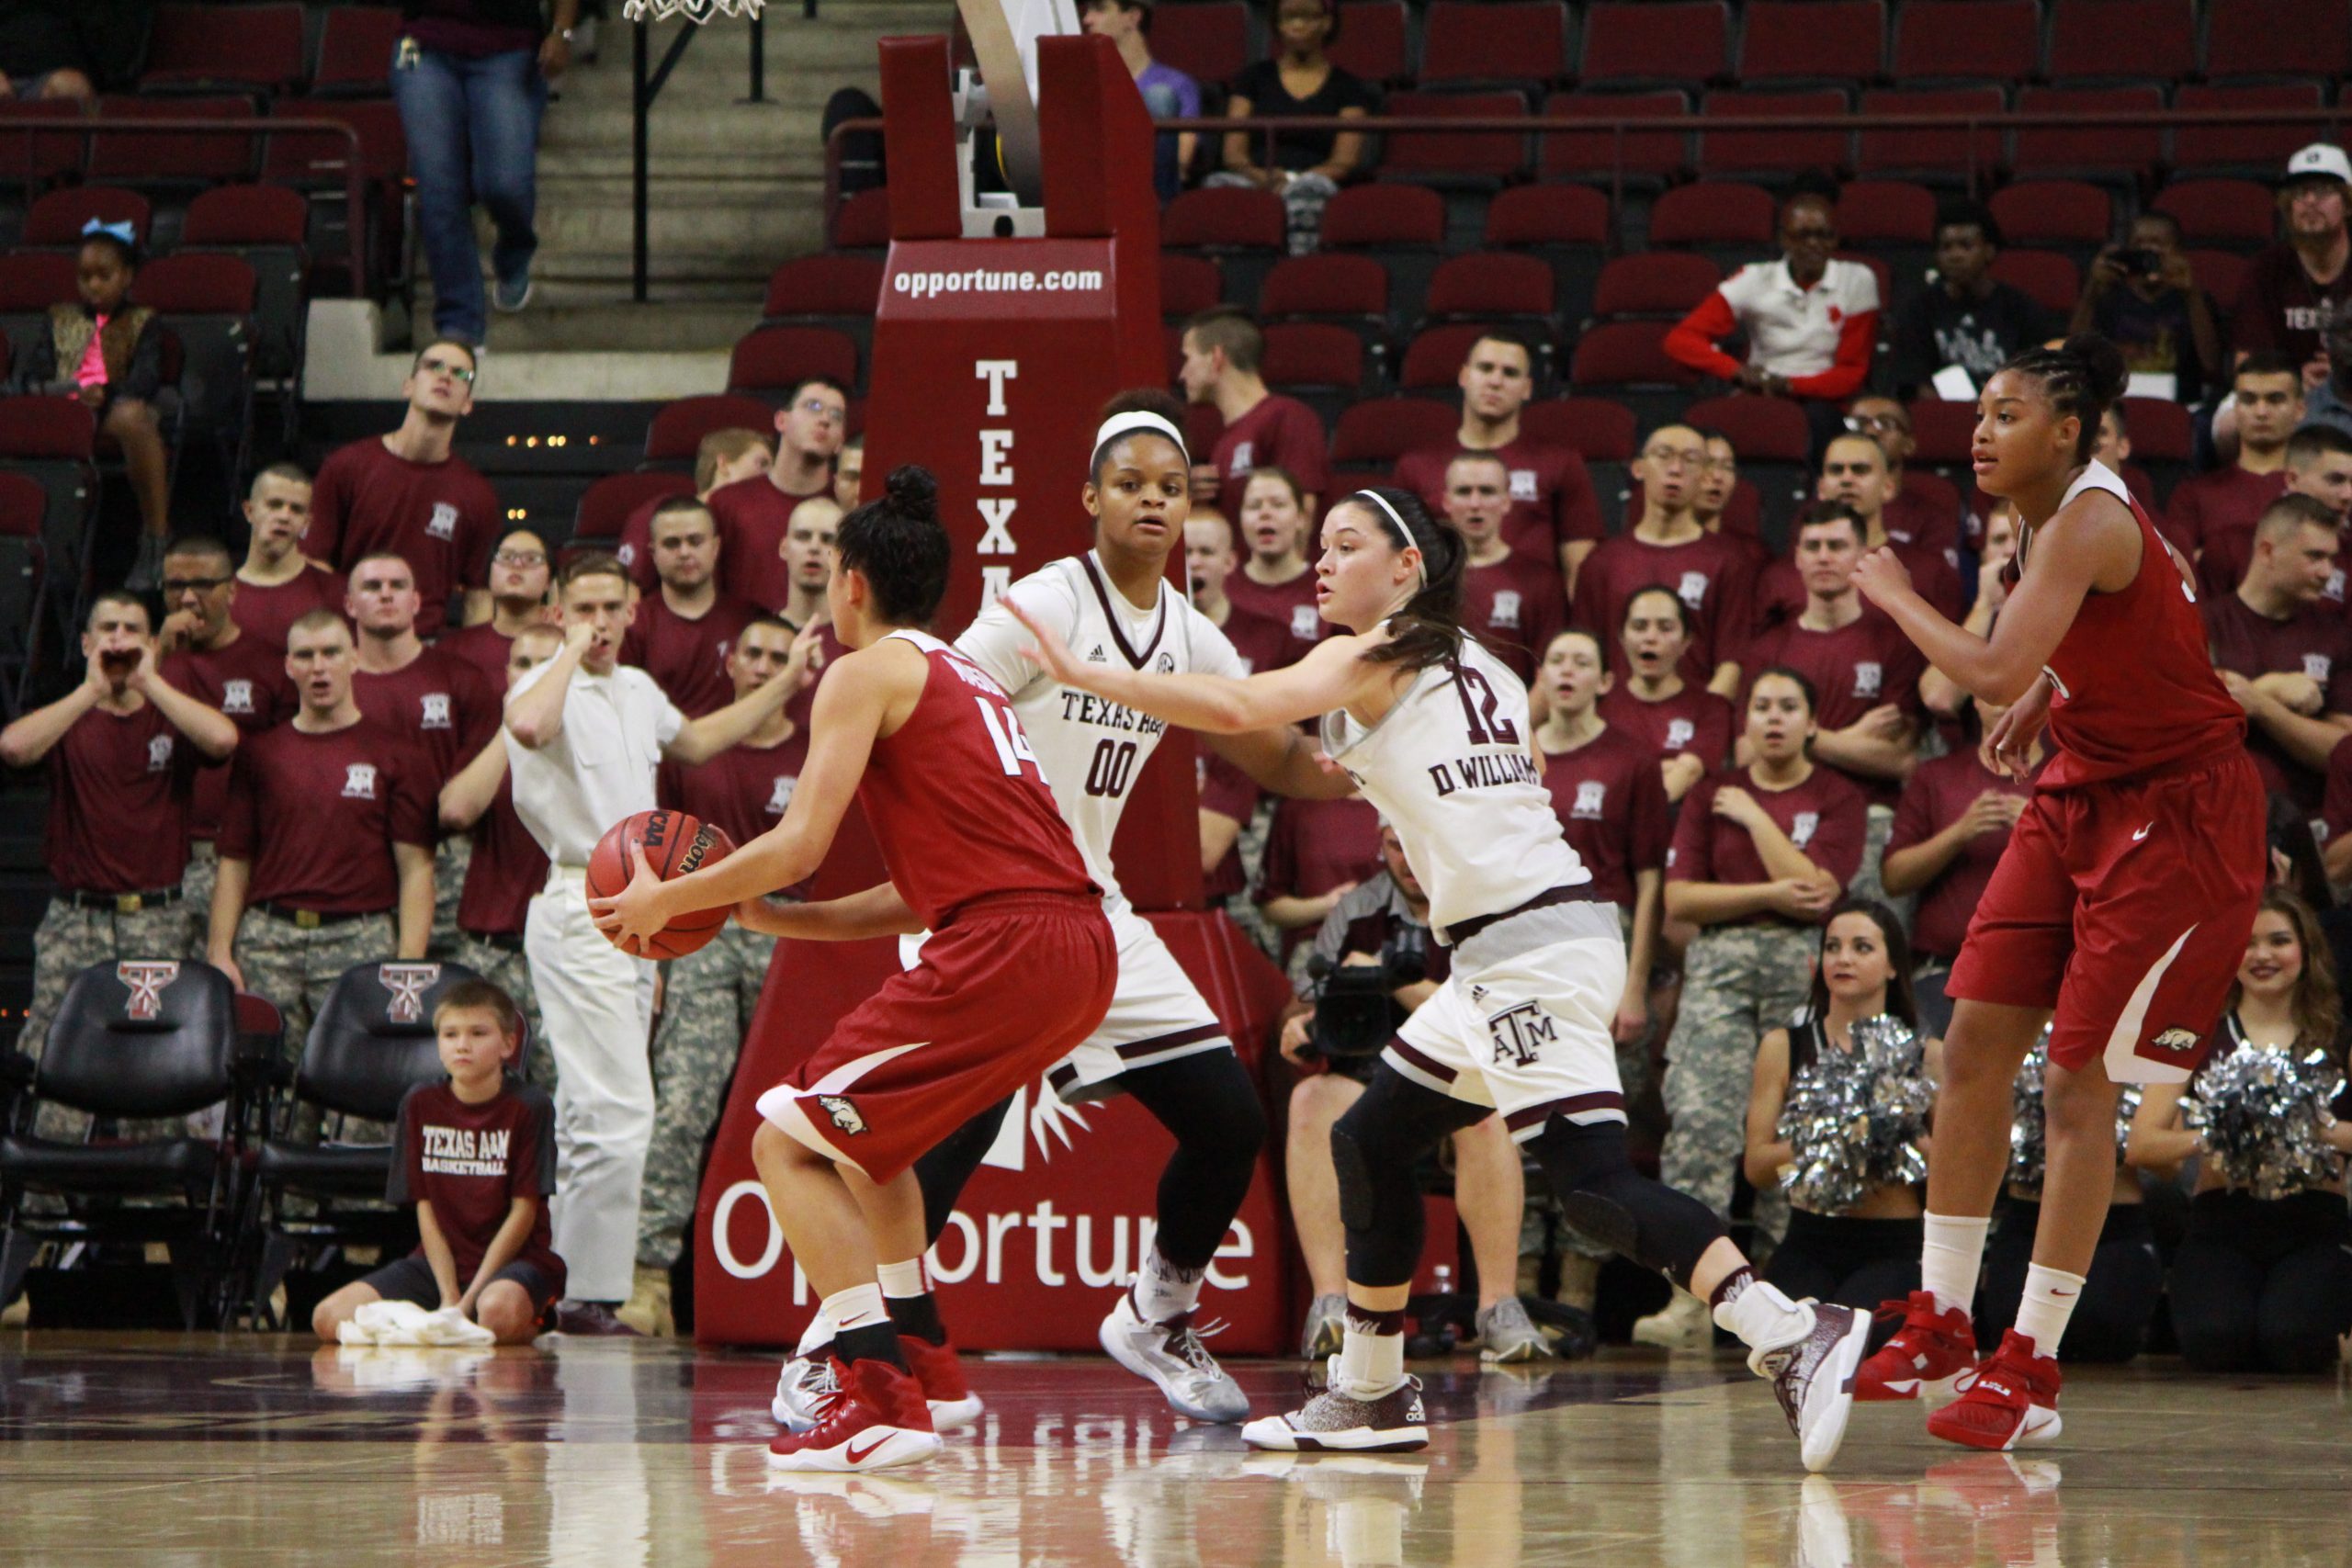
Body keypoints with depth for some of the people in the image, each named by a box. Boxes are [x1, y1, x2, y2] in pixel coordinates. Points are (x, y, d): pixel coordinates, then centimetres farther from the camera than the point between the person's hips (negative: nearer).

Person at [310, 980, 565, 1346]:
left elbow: (523, 1213, -7)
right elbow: (426, 1209, 3)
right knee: (329, 1319, -16)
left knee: (499, 1312, -41)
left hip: (514, 1259, -4)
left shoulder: (529, 1107, -5)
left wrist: (469, 1299, -14)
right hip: (439, 1261, 4)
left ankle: (536, 1319, -6)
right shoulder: (421, 1105, 5)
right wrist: (449, 1299, -11)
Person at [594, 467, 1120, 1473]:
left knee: (787, 1144, -4)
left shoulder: (869, 673, 1)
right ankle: (919, 1358, 35)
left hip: (1003, 952, -9)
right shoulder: (966, 680, 28)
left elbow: (800, 844, -9)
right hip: (1082, 947, 9)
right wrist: (765, 917, 27)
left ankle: (882, 1401, -16)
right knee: (859, 1125, 30)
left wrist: (669, 900, 5)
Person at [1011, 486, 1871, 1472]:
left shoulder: (1371, 660, -5)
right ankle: (1371, 1394, 25)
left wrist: (1085, 674, -14)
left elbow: (1236, 708, -19)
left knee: (1591, 1183, -18)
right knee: (1369, 1144, 17)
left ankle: (1794, 1339, -27)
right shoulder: (1478, 669, 19)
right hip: (1503, 961, 9)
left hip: (1530, 949, -9)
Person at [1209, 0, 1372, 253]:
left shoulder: (1346, 87, 17)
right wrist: (1260, 176, -13)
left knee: (1308, 189, -39)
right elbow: (1234, 152, 12)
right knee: (1221, 183, -34)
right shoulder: (1254, 77, 23)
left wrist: (1289, 181, -15)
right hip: (1255, 184, 2)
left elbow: (1345, 161, 4)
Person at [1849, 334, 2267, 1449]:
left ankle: (2031, 1369, -1)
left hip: (2178, 814, -9)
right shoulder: (2043, 514, 5)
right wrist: (2044, 700, 9)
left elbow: (1996, 671, -34)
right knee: (1975, 1040, 4)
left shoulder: (2092, 522, -24)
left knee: (2078, 1084, -8)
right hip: (2081, 791, 9)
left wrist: (1894, 596, -18)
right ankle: (1940, 1324, 14)